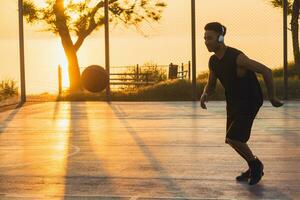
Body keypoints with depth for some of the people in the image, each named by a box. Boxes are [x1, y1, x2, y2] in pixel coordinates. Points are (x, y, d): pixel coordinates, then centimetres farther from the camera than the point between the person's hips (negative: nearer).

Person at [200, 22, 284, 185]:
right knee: (233, 140, 14)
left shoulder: (237, 57, -27)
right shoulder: (213, 61, -2)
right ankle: (255, 168, 36)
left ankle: (255, 164, 8)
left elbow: (266, 71, -24)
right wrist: (204, 95, -15)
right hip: (233, 102, 8)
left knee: (232, 138, -17)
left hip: (250, 102, -8)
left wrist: (272, 98, -14)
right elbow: (211, 85, 10)